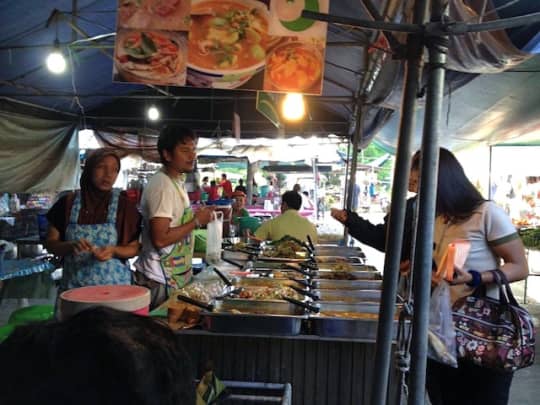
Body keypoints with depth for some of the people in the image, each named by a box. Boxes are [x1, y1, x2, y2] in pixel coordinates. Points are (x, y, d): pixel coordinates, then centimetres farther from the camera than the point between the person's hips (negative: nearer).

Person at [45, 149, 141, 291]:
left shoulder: (124, 205, -2)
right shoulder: (67, 203, 1)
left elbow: (133, 248, 2)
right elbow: (50, 243, 4)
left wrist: (114, 251, -18)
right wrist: (71, 246, -16)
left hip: (113, 285, 0)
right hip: (74, 285, 1)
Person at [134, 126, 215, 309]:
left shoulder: (176, 182, 10)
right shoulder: (162, 185, -20)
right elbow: (160, 239, -25)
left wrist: (194, 216, 6)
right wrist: (196, 221, -17)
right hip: (162, 280, -9)